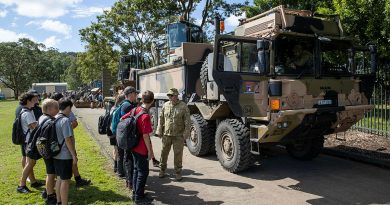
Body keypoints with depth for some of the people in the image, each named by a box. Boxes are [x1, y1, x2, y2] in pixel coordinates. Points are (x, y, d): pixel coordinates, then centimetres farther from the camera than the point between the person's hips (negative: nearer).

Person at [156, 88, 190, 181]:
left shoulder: (183, 106, -5)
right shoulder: (165, 105, 5)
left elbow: (187, 121, -4)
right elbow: (161, 119, 9)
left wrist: (186, 133, -9)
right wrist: (159, 131, 4)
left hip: (178, 135, -3)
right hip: (166, 134, 3)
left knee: (178, 154, 5)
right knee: (164, 152, 11)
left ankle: (178, 172, 19)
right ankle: (162, 170, 29)